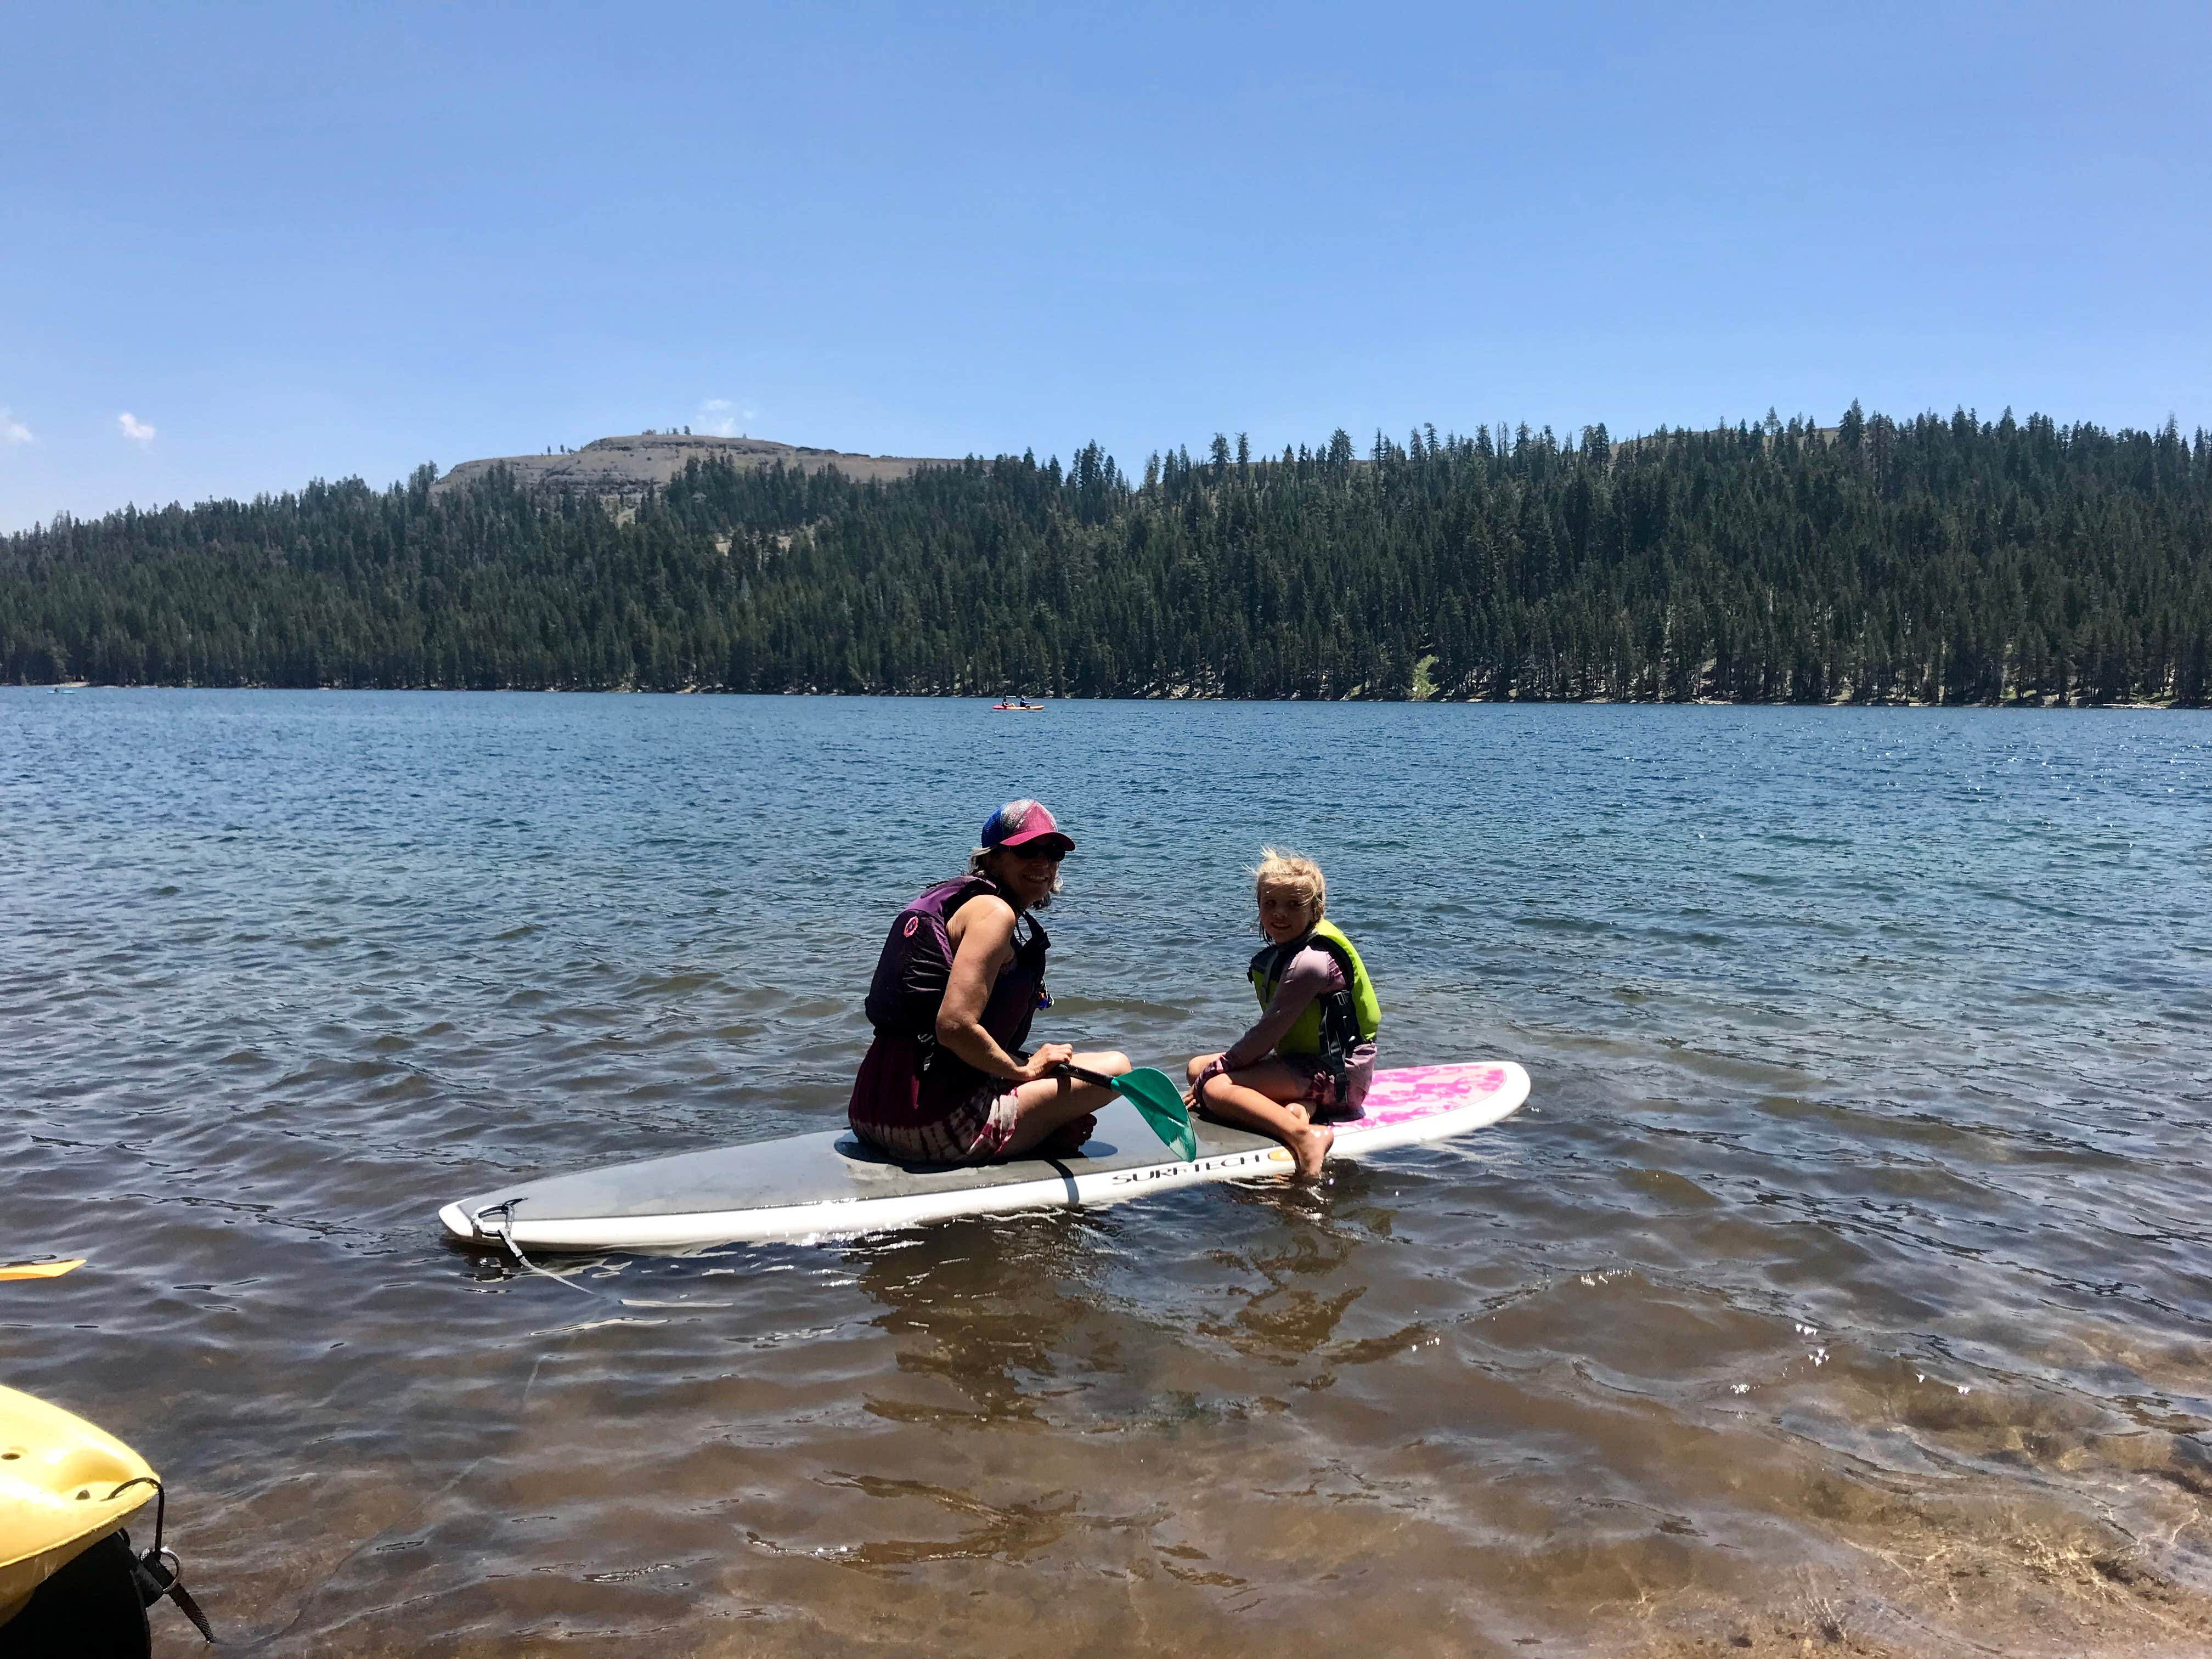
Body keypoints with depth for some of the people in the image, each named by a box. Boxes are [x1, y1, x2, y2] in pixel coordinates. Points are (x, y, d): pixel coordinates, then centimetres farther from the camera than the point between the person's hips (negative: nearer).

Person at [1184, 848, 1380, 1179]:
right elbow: (1272, 1031, 13)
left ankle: (1302, 1135, -40)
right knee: (1198, 1066, 9)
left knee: (1215, 1089, -24)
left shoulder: (1311, 961, -20)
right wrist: (1208, 1070, 3)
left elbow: (1268, 1032, -20)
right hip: (1303, 1061, 11)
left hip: (1336, 1074, -11)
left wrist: (1212, 1073, -12)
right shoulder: (1280, 954, 11)